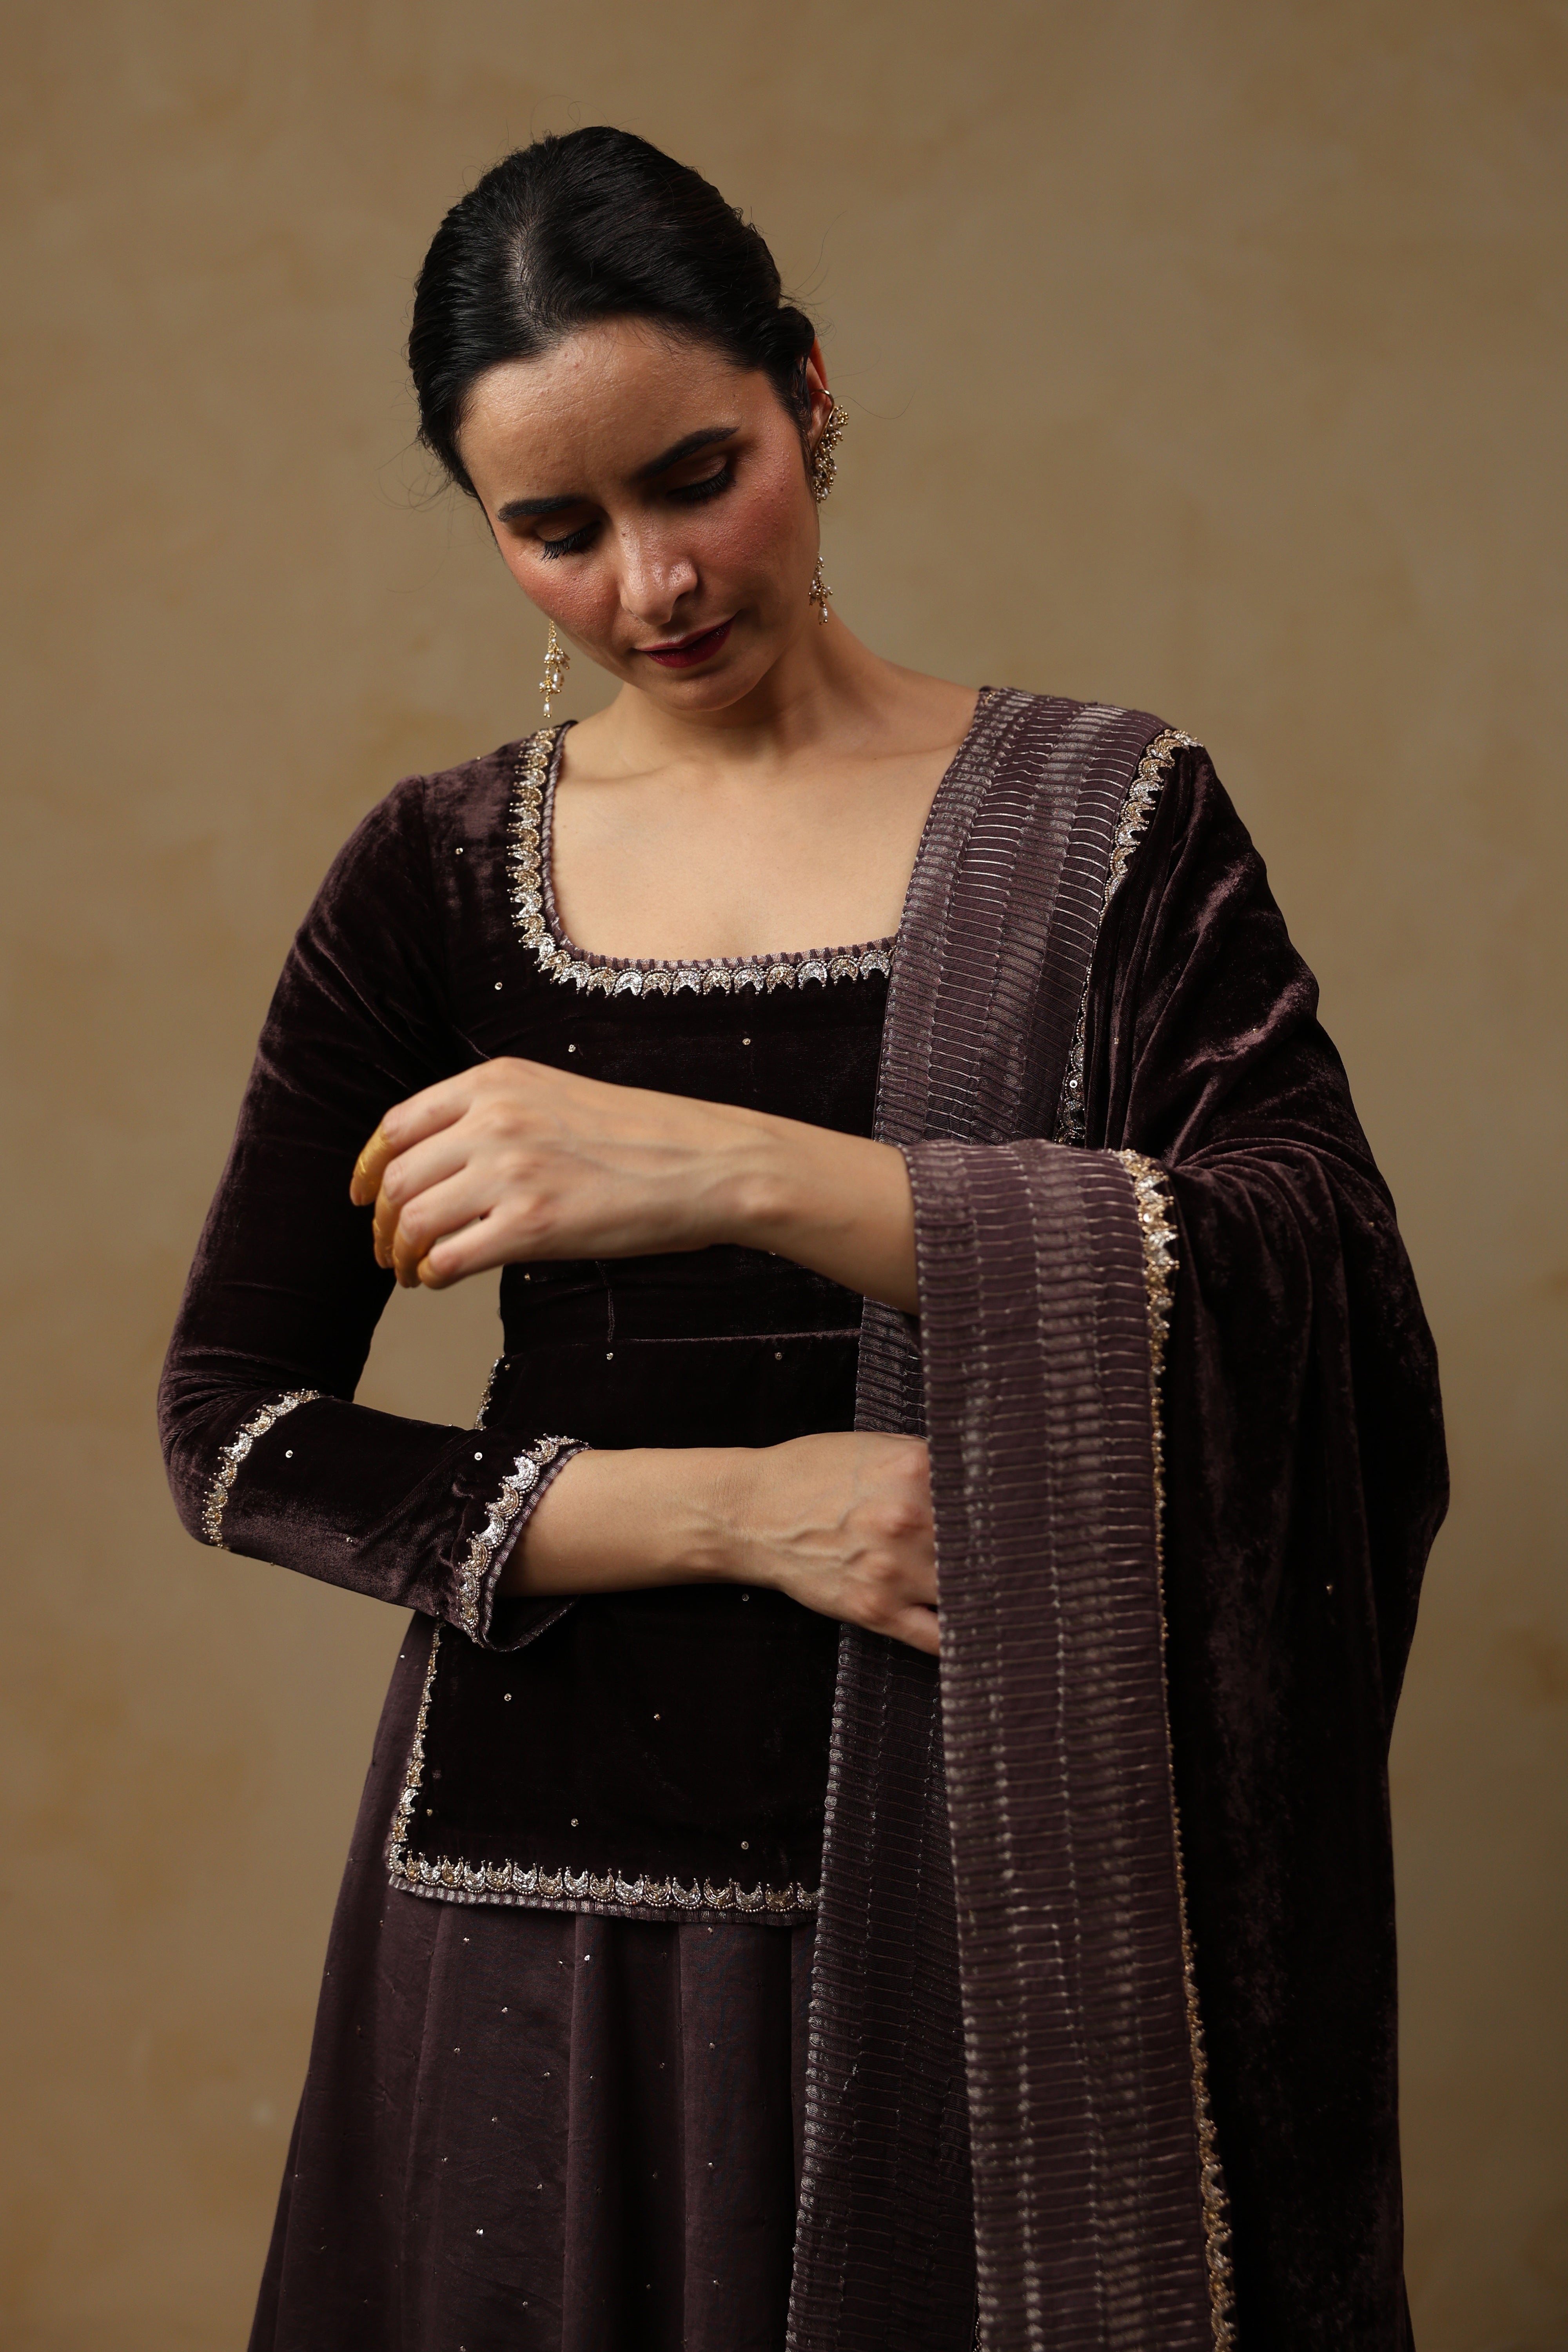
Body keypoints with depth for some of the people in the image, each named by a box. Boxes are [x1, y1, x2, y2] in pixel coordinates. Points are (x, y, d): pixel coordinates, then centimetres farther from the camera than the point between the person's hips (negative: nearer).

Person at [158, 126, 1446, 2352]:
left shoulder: (1100, 818, -2)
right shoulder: (439, 876, 2)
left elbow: (1323, 1276, -16)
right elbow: (234, 1433, 0)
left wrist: (742, 1172, -27)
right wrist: (736, 1507, -14)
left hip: (992, 1896, -1)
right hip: (554, 1897, 1)